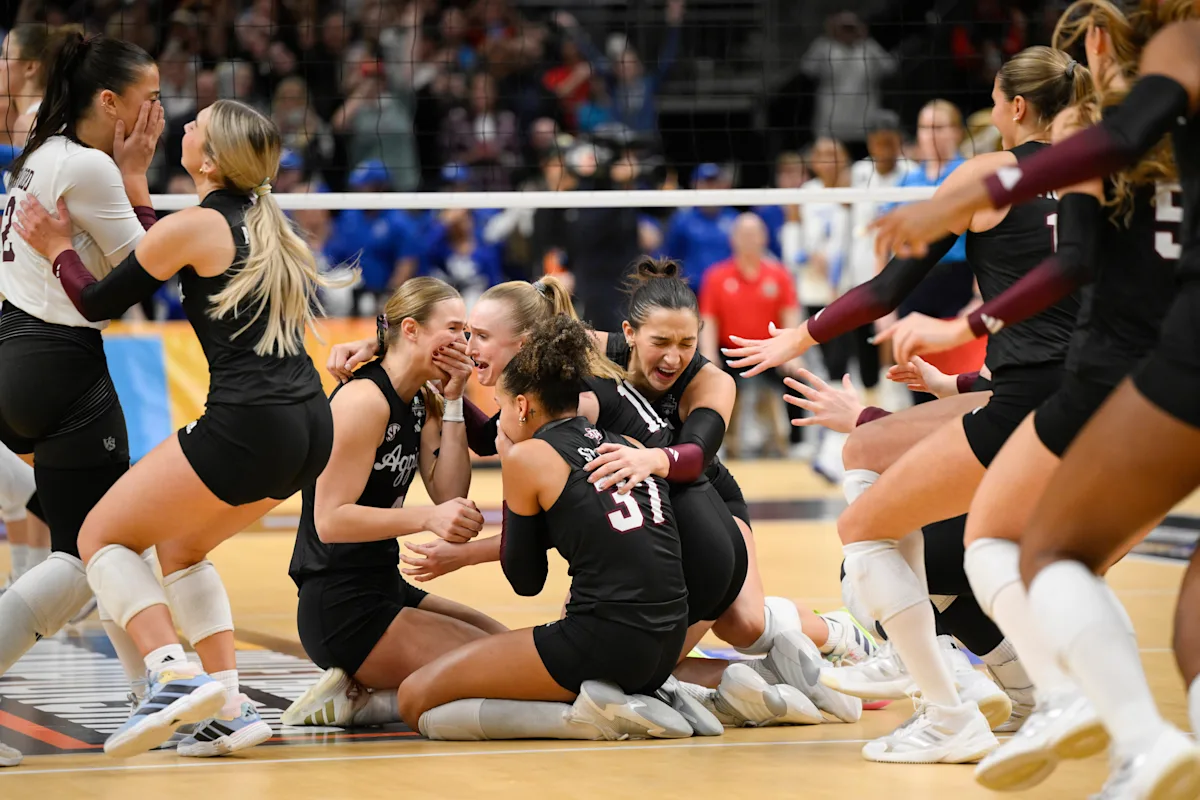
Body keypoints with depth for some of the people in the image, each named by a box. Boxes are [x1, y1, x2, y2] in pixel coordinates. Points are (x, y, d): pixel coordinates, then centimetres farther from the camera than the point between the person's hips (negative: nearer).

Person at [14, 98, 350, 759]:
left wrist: (57, 248, 20)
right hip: (310, 429, 8)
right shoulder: (264, 221, 16)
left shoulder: (193, 226, -6)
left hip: (246, 426, -8)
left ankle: (173, 675, -16)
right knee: (179, 546, 25)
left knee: (101, 536, 5)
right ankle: (229, 710, 13)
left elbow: (97, 303, 4)